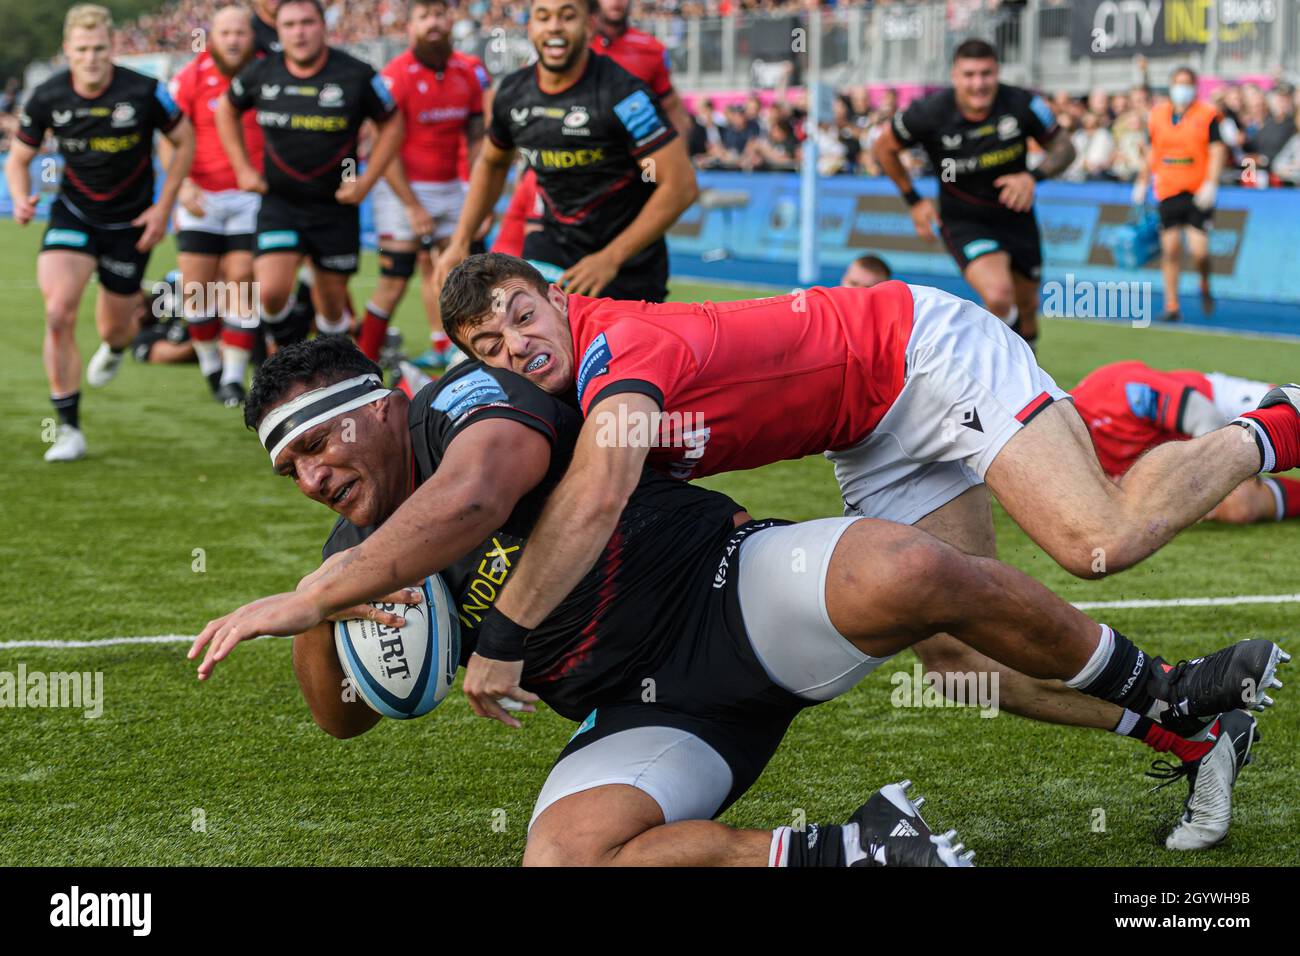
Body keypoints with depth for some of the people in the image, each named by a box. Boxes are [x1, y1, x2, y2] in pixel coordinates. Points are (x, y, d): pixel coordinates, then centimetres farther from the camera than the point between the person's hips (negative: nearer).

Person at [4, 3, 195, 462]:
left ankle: (116, 346, 54)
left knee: (114, 327, 10)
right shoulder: (47, 97, -12)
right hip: (72, 214, 1)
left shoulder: (144, 92, -19)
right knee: (58, 313, -20)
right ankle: (68, 429, -8)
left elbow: (184, 140, -3)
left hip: (130, 222, 0)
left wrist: (163, 208, -6)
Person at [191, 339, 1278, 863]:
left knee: (904, 576, -35)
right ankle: (840, 854, -18)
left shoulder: (464, 399, -8)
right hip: (648, 715, 5)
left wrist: (308, 595, -29)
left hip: (734, 593, -5)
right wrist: (316, 623, -4)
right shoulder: (362, 553, 14)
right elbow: (344, 717, 19)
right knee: (563, 857, -27)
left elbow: (474, 496, -31)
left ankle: (1166, 698, -11)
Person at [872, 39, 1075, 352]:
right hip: (963, 221, -3)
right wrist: (914, 201, 0)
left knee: (1026, 307, 16)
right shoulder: (929, 113, -20)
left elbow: (1063, 147, -4)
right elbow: (884, 148, -1)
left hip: (1016, 217, 3)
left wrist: (1033, 176, -23)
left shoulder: (1022, 104, -17)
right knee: (998, 296, -29)